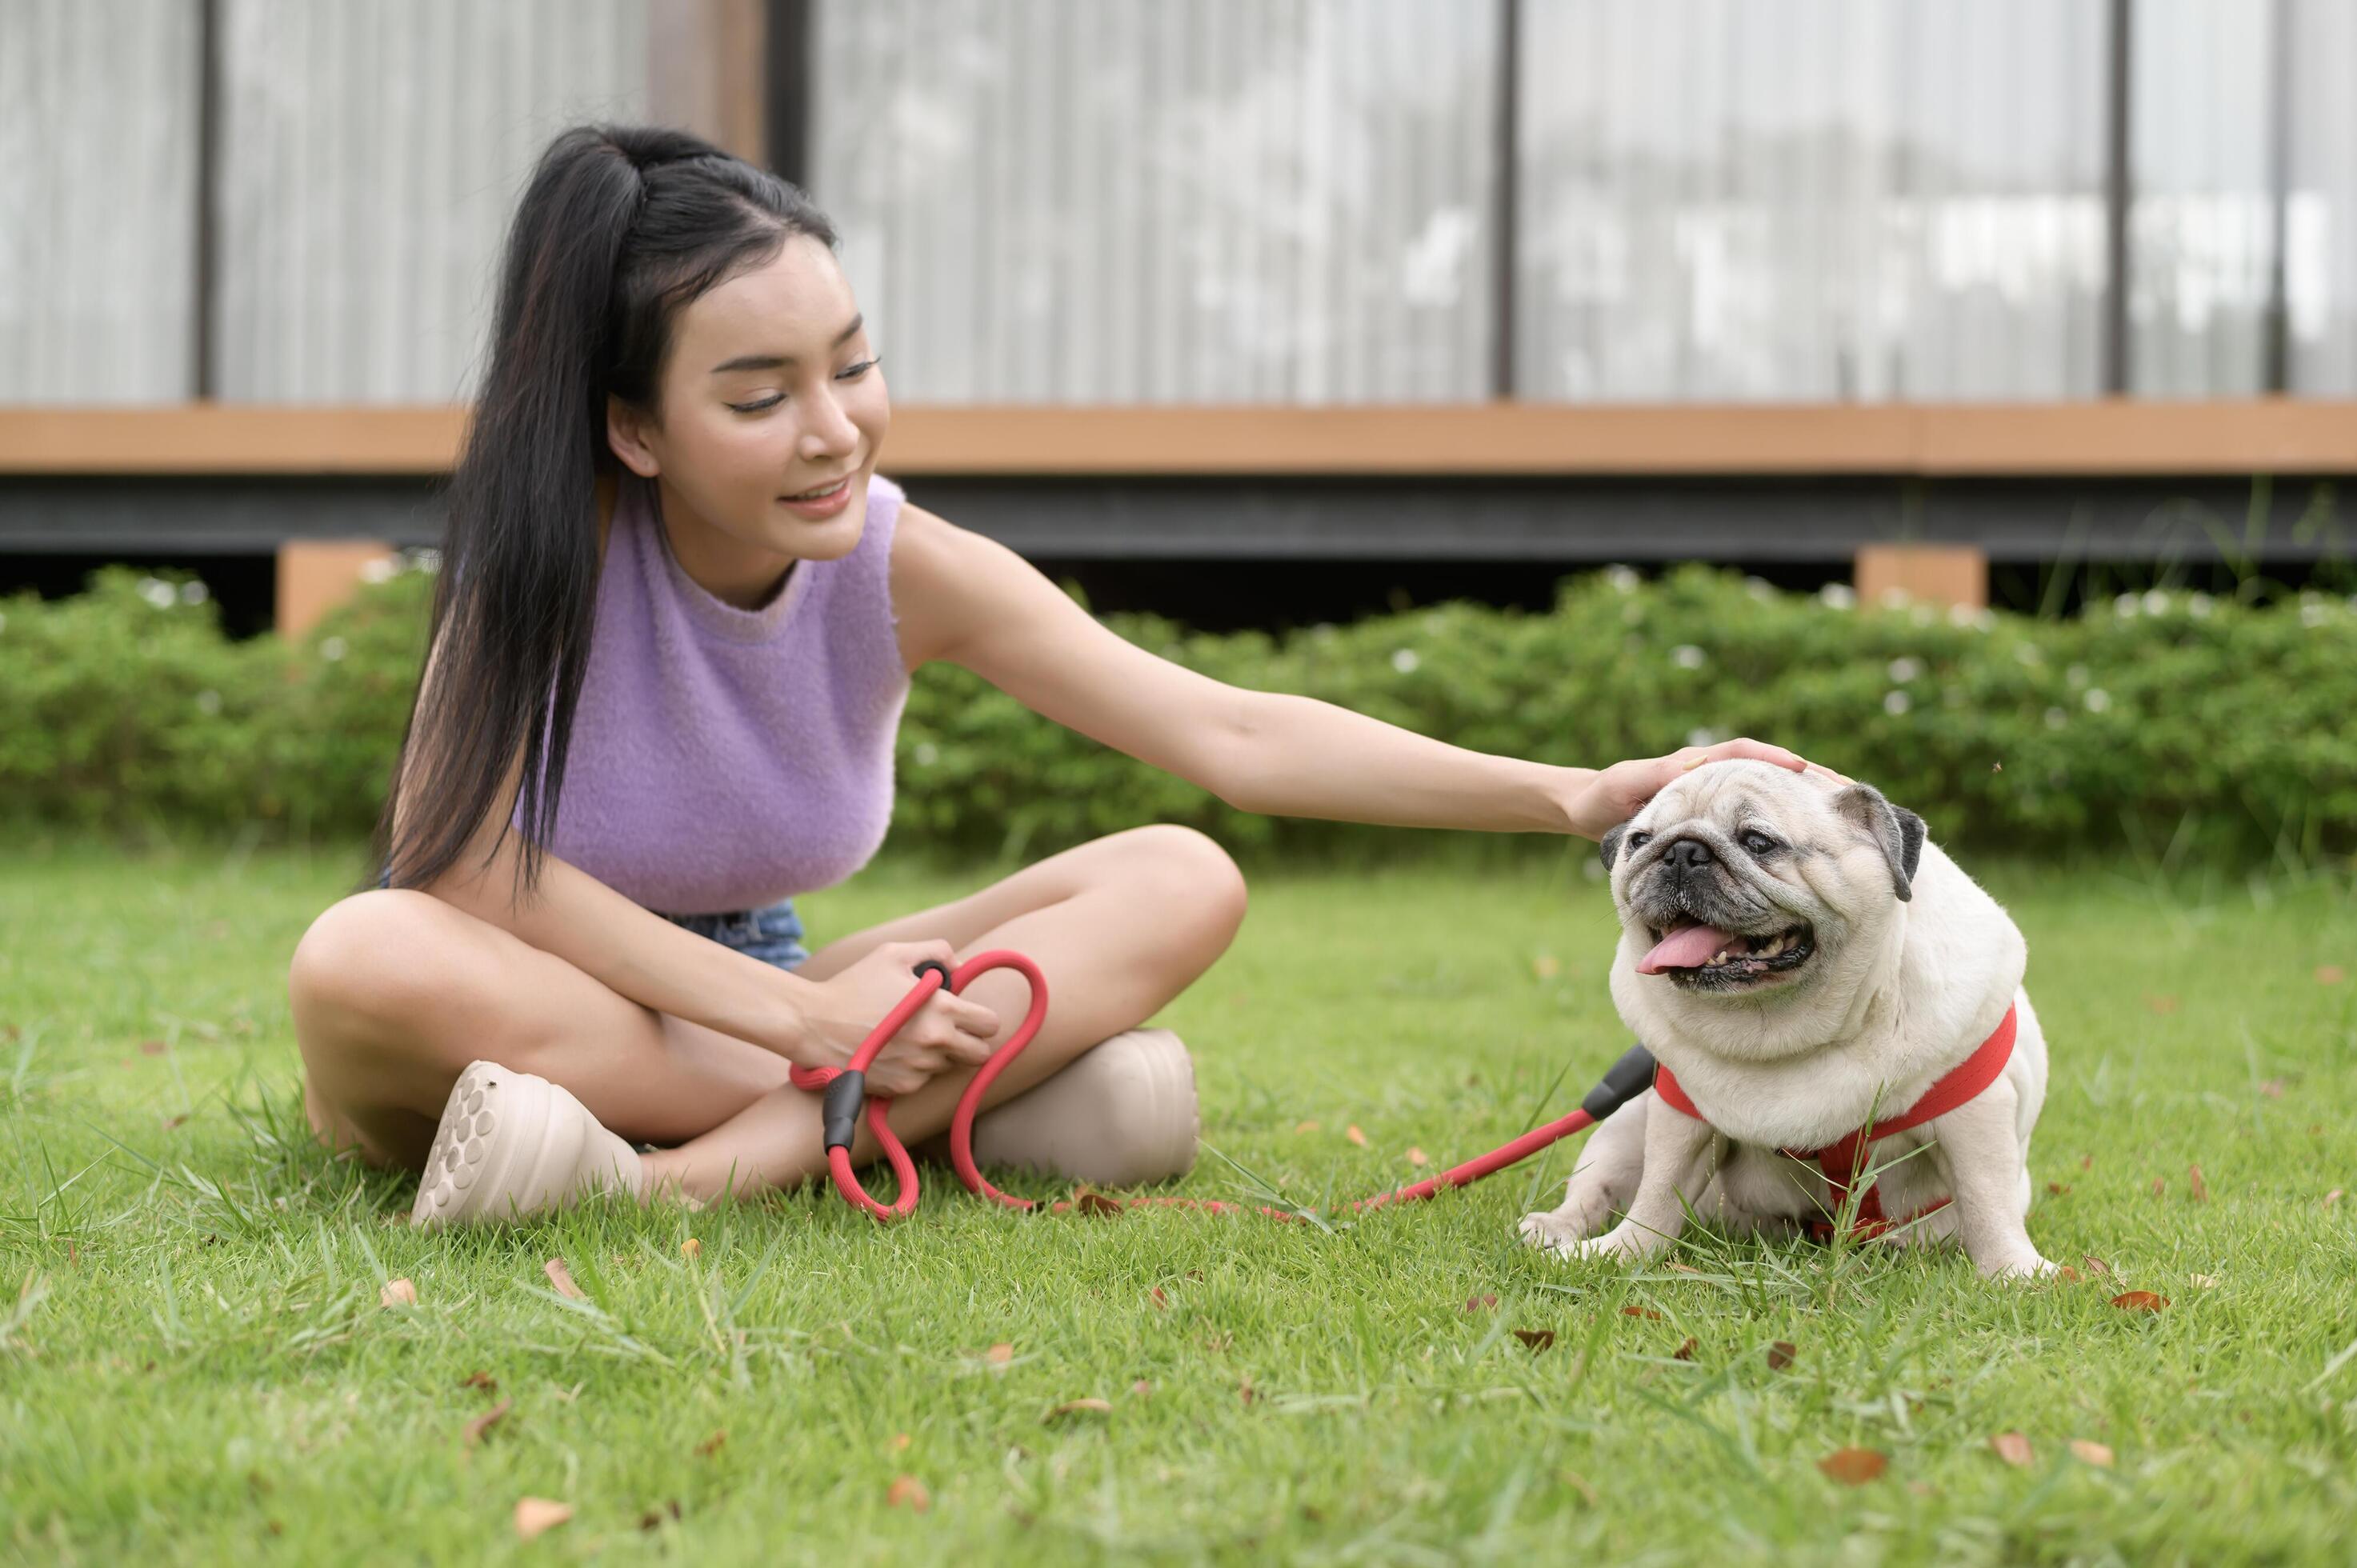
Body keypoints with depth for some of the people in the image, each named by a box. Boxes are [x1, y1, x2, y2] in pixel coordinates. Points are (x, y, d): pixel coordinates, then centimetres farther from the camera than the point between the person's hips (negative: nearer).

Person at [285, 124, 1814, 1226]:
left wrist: (1575, 795, -25)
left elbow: (1228, 734, -15)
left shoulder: (903, 567, -11)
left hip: (759, 997, 4)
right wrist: (797, 1017, -30)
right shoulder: (559, 535, -21)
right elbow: (452, 851, -25)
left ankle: (702, 1171, -32)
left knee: (1184, 884, -13)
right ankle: (975, 1099, -32)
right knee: (359, 966, -39)